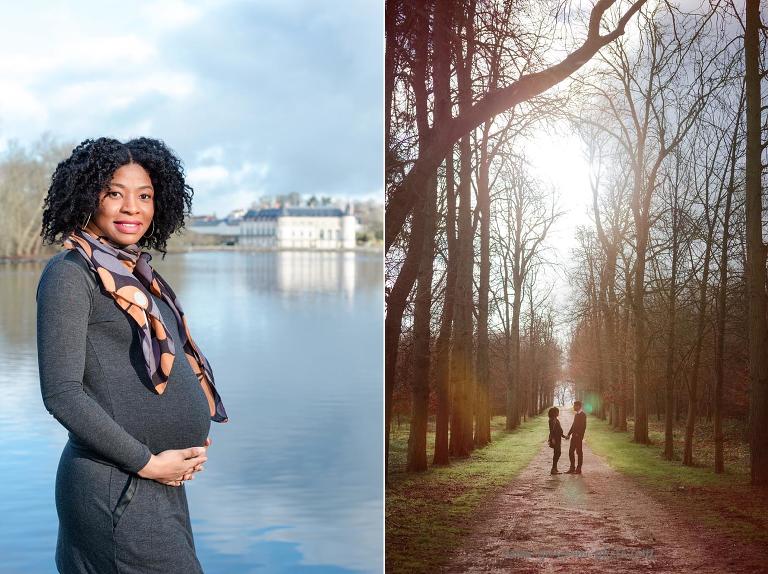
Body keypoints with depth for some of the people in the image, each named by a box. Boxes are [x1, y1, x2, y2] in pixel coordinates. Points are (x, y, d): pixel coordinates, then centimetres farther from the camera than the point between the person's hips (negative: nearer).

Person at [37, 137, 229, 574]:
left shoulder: (136, 272, 13)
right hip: (115, 486, -8)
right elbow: (62, 393, -16)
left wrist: (193, 441, 5)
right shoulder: (70, 274, -11)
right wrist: (147, 462, -14)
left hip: (163, 483, 8)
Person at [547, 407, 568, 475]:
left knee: (557, 453, 11)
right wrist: (552, 438, -26)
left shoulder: (556, 419, 18)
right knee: (557, 453, -10)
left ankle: (555, 469, 16)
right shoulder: (552, 420, -12)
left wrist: (563, 435, 22)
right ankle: (553, 469, -9)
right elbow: (552, 430, -19)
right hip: (555, 438, -10)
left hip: (557, 438, 10)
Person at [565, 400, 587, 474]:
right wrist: (569, 434, 14)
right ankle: (572, 468, 14)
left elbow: (583, 426, -17)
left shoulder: (583, 414, -10)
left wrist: (578, 434, -21)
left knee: (579, 452, -3)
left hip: (578, 436, -9)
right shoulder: (576, 414, 18)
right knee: (571, 451, 8)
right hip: (574, 436, 9)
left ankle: (579, 469, 3)